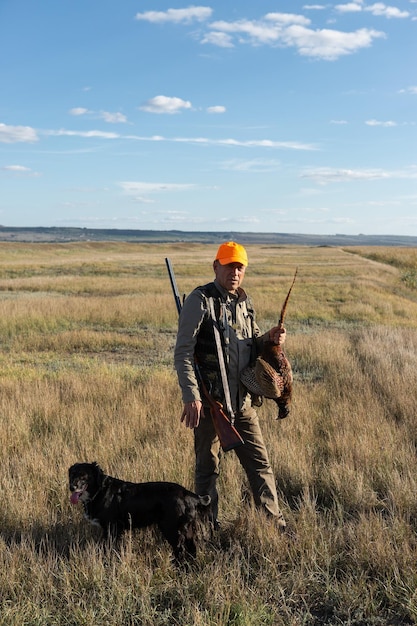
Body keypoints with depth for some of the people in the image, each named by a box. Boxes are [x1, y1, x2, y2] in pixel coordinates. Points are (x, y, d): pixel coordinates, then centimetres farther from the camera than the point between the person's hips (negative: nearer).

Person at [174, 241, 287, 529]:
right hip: (210, 401, -6)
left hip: (243, 402, 6)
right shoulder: (200, 300, -10)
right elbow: (183, 353, -14)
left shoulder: (244, 302, 12)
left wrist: (269, 339, 1)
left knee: (260, 463, 10)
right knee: (208, 468, 7)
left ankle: (275, 524, 20)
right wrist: (191, 397, -22)